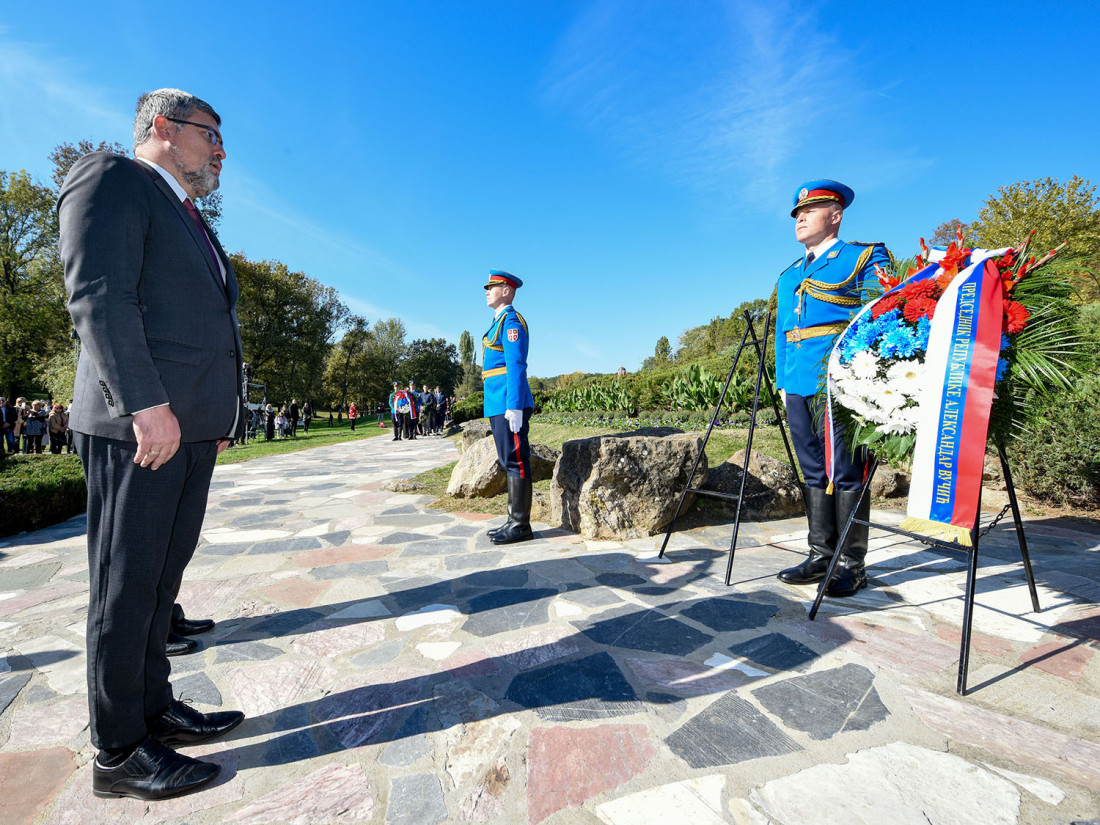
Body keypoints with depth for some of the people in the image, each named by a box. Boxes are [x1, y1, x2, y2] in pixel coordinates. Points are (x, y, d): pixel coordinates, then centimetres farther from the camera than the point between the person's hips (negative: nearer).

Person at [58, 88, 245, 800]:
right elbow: (98, 295, -14)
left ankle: (156, 709, 28)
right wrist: (146, 402, -22)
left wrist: (218, 418, 17)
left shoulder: (193, 224, 26)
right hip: (139, 422, -9)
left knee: (162, 577, 14)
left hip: (192, 425, 9)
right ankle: (120, 752, 13)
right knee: (128, 582, 0)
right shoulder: (113, 179, 0)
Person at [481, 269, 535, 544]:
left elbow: (516, 366, -18)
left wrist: (514, 407, -23)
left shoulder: (511, 320, -8)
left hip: (509, 405, -10)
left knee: (516, 462, -6)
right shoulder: (499, 322, 22)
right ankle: (514, 521, 21)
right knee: (510, 463, 12)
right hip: (499, 405, 10)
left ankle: (520, 526, 1)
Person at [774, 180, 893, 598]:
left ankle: (851, 565, 7)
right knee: (814, 472, 9)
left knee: (845, 473, -3)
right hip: (799, 385, 6)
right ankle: (821, 555, 18)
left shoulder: (866, 257, 5)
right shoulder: (788, 275, 23)